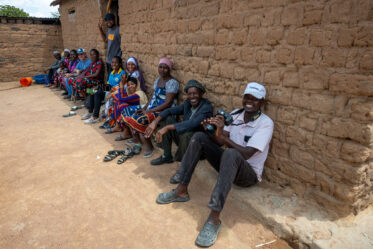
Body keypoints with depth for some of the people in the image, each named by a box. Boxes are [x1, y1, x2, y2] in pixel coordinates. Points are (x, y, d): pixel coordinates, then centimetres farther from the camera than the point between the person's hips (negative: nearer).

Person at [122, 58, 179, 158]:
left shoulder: (172, 82, -13)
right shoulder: (158, 80, 14)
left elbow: (168, 103, -20)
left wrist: (150, 111, -20)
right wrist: (144, 108, 0)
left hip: (164, 112, -9)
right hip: (152, 109, 9)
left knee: (140, 120, -28)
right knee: (131, 116, -2)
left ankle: (149, 145, -10)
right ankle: (136, 139, 16)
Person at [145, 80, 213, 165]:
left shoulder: (206, 107, -21)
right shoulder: (187, 103, 1)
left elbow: (192, 124, -36)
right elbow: (170, 111, 2)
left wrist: (167, 128, -39)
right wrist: (155, 121, -17)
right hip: (183, 139, 7)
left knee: (187, 134, -38)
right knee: (168, 119, -5)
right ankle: (166, 156, 3)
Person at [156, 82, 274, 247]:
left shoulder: (266, 123, -16)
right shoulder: (235, 114, 3)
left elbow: (246, 154, -27)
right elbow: (219, 141, -3)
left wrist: (222, 136, -33)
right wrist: (212, 132, -23)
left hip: (249, 174, -6)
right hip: (228, 164, 6)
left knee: (231, 154, -39)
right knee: (199, 137, -10)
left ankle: (214, 219, -38)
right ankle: (181, 191, -10)